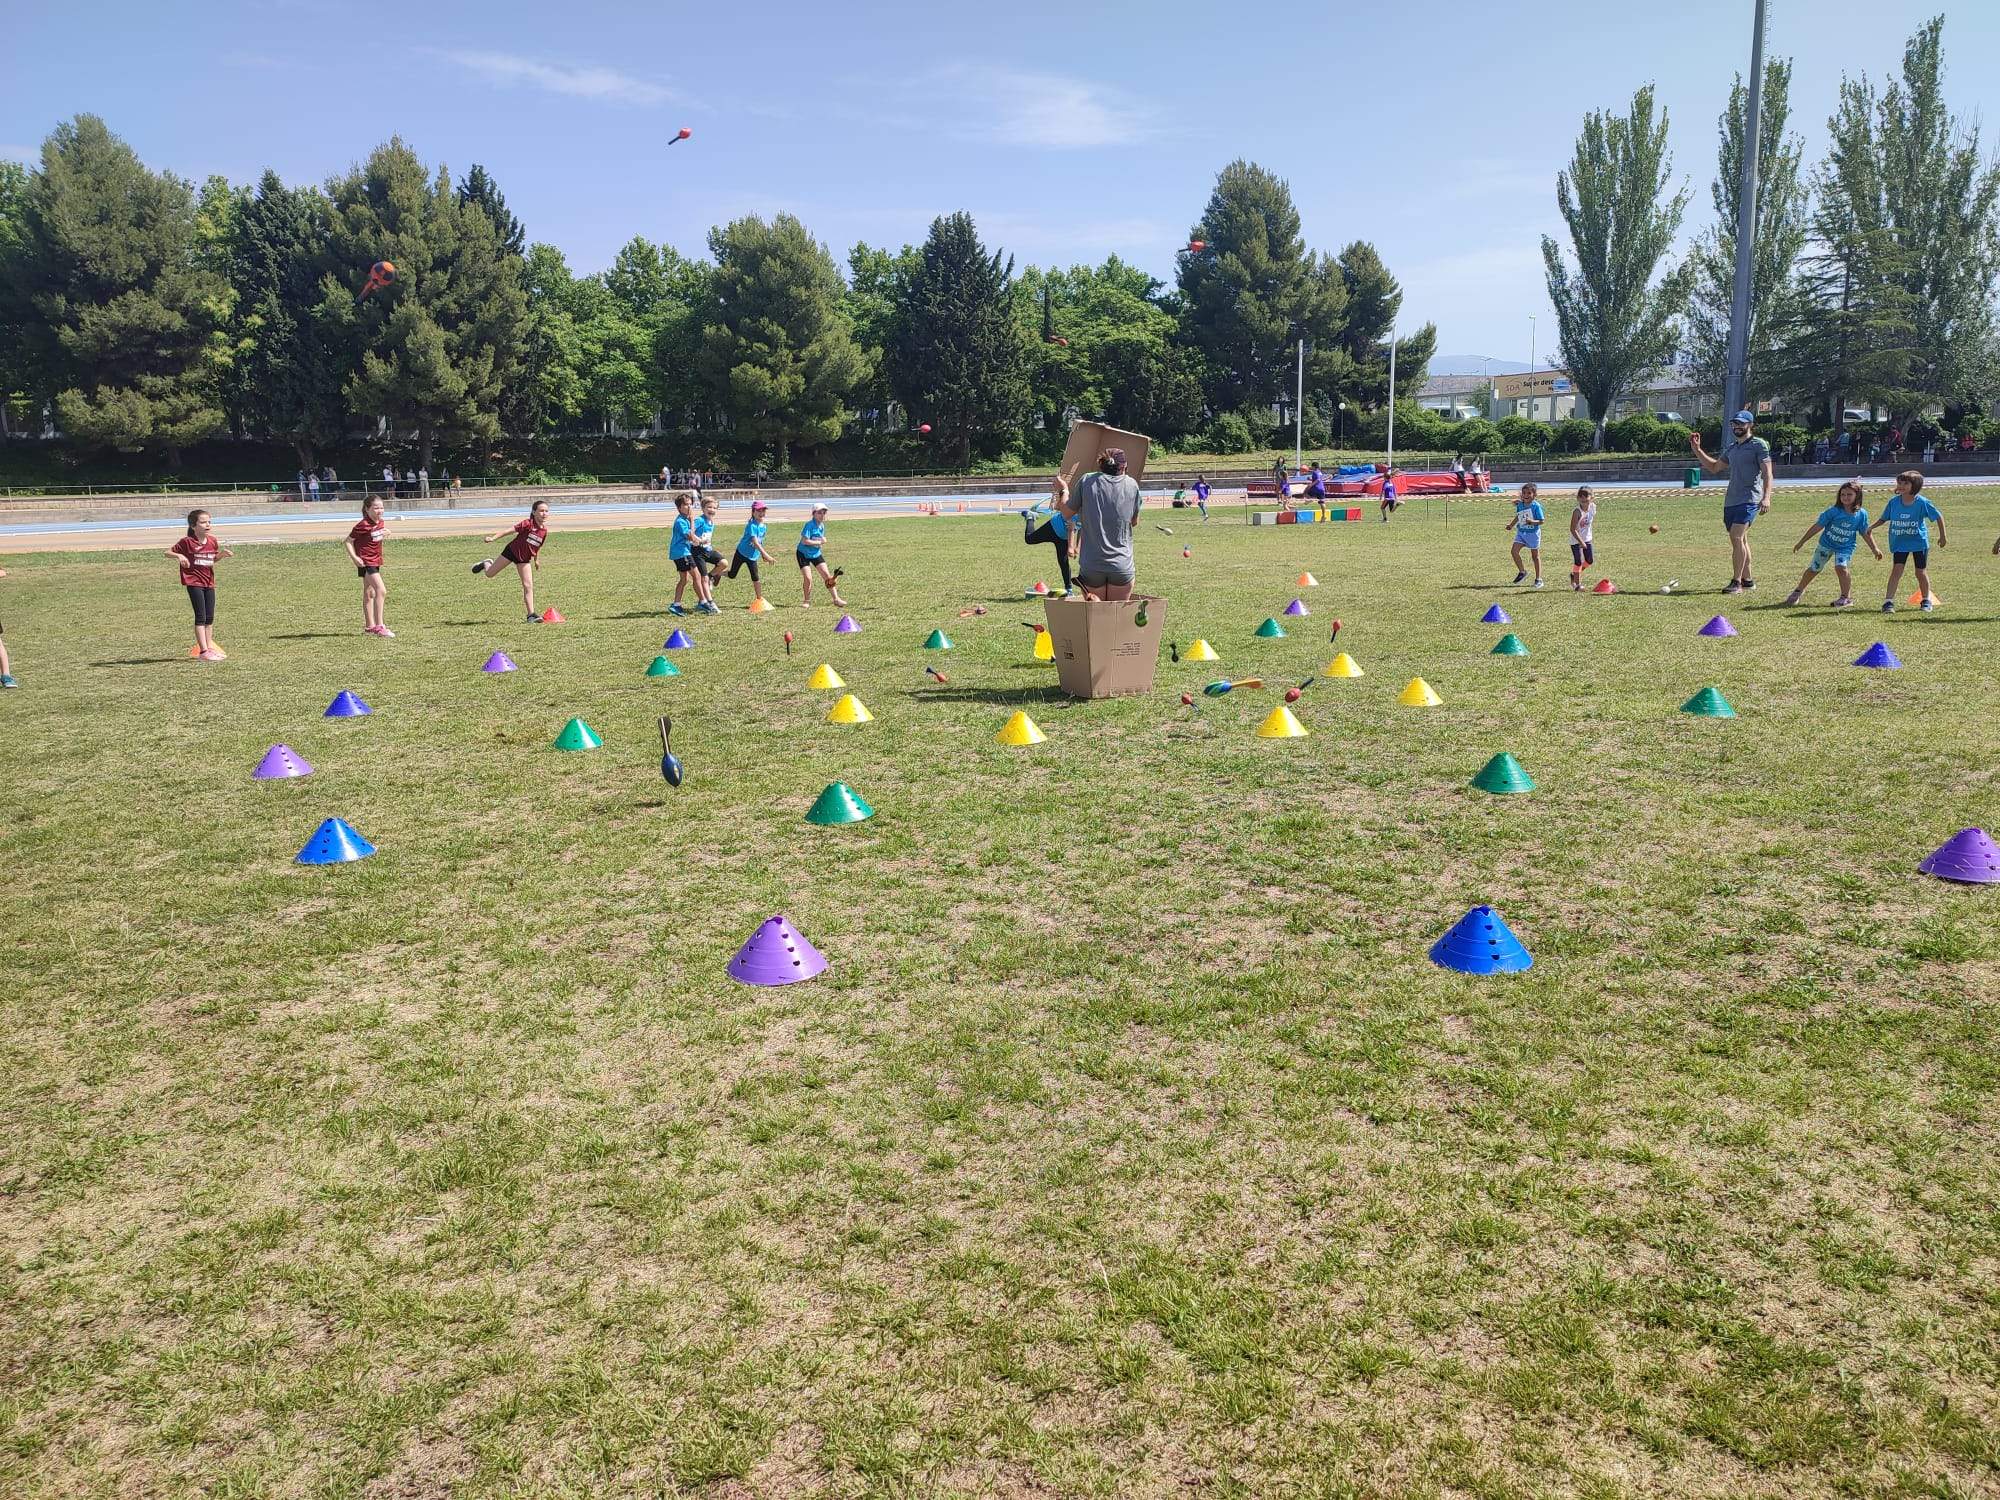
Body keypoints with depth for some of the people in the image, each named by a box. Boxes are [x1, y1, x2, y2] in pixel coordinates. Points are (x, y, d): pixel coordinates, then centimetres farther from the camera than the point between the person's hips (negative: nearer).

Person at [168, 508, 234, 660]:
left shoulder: (212, 541, 5)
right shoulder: (187, 542, -11)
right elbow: (168, 552, -7)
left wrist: (222, 553, 0)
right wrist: (179, 556, -27)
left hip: (209, 582, 6)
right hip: (194, 582, -6)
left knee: (210, 617, 12)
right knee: (201, 616, -8)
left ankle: (209, 646, 24)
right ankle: (204, 651, -8)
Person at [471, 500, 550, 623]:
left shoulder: (545, 530, -6)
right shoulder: (528, 524, -23)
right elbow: (509, 530, -27)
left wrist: (536, 559, 21)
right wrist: (493, 538, -36)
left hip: (524, 559, 4)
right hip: (511, 551, -4)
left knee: (528, 586, -6)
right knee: (489, 574, 10)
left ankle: (531, 614, -5)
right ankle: (486, 564, 47)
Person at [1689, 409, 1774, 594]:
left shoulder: (1759, 445, -3)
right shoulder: (1731, 448, 18)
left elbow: (1767, 473, -10)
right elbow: (1714, 467, 29)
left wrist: (1766, 497, -22)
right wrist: (1697, 449, 21)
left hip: (1750, 500, -8)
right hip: (1730, 500, 8)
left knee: (1737, 538, -18)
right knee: (1741, 540, 11)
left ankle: (1736, 582, -18)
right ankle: (1747, 580, 19)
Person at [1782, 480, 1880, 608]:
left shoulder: (1861, 514, -10)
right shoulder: (1833, 511, -16)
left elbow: (1865, 533, 4)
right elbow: (1817, 526, -10)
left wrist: (1875, 549, 5)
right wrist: (1801, 542, -7)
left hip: (1845, 547, -1)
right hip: (1826, 544, 1)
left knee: (1840, 567, -25)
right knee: (1813, 569, 9)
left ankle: (1846, 597, -9)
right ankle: (1798, 591, 34)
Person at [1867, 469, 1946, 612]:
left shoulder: (1921, 503, -12)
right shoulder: (1893, 502, -5)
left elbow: (1939, 516, -2)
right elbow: (1884, 518, 7)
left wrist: (1942, 536, 1)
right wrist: (1872, 527, -10)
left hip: (1919, 541, -1)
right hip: (1899, 542, 1)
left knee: (1921, 572, 7)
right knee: (1896, 569, -13)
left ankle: (1926, 600, 25)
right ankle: (1888, 602, -15)